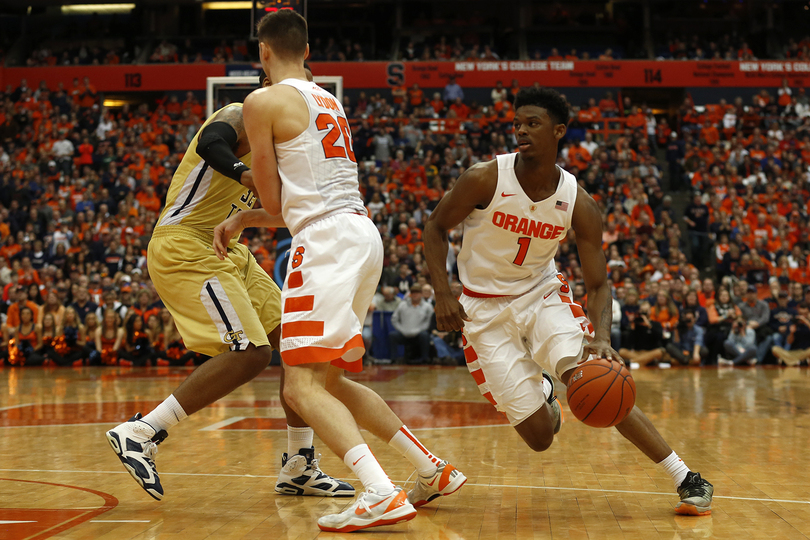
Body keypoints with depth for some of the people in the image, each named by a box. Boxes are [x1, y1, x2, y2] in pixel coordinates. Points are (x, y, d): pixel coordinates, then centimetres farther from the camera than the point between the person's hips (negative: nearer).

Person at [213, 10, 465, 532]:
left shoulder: (264, 101, -2)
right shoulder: (330, 102, 24)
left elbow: (274, 201, 2)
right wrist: (241, 220, 25)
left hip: (327, 241, -9)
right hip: (365, 234, 9)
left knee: (303, 387, -13)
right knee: (330, 381, 19)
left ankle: (382, 494, -29)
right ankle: (435, 471, 20)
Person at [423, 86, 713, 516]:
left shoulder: (578, 203, -12)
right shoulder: (485, 179, -18)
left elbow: (597, 283, -8)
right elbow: (435, 228, -4)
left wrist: (602, 338, -27)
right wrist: (443, 295, -16)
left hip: (542, 294, 1)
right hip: (486, 310, -1)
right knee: (539, 437, -7)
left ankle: (685, 478, -17)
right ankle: (541, 393, 33)